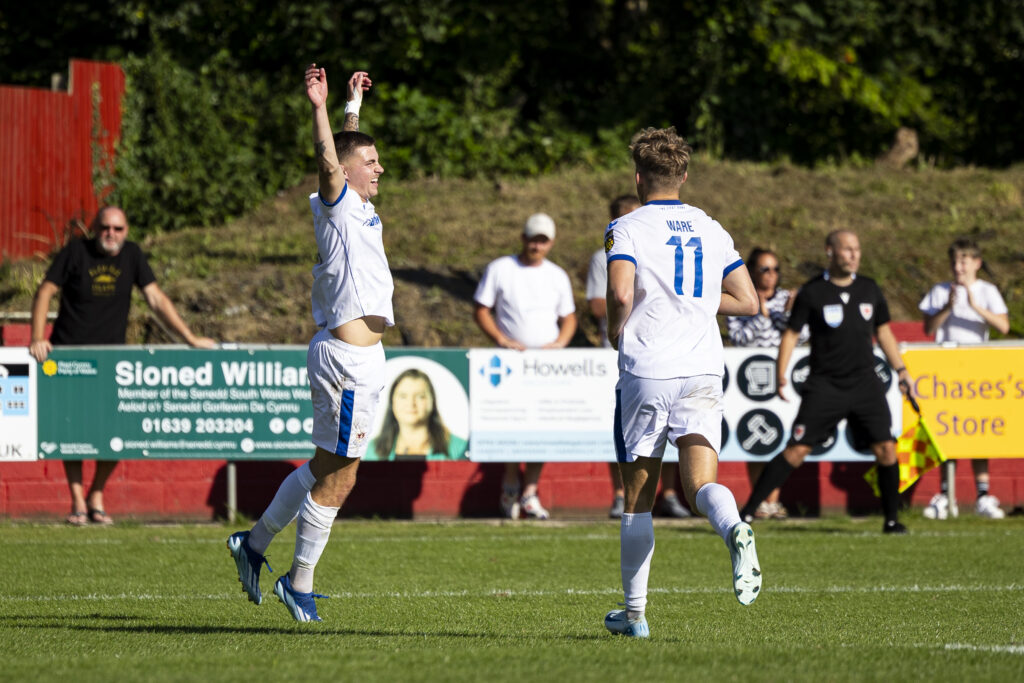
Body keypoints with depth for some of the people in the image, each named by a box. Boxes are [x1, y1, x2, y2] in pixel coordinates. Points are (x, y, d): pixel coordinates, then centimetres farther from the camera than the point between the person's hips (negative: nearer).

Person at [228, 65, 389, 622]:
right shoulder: (335, 205, -8)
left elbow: (345, 153, 35)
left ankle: (254, 543, 28)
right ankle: (299, 584, 1)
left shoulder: (358, 209, 16)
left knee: (327, 467, 18)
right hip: (347, 356, -10)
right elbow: (328, 163, -28)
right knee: (336, 476, -5)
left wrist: (354, 106, 42)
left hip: (358, 353, 10)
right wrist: (319, 109, -38)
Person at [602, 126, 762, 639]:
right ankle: (735, 530, -41)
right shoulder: (712, 231, 12)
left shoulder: (626, 230, -3)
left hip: (646, 370, -3)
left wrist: (616, 329, 0)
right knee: (700, 483, -5)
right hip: (703, 369, 3)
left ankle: (634, 612, 16)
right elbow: (747, 302, 12)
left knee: (638, 497, 9)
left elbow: (621, 294, -20)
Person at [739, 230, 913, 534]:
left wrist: (901, 370, 15)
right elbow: (791, 334, 0)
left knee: (886, 448, -7)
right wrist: (781, 375, -11)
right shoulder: (812, 292, -3)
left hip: (865, 383, 4)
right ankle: (747, 512, -6)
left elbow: (883, 331, 20)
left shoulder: (869, 289, 9)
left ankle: (892, 519, 7)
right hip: (824, 384, -3)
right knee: (796, 450, -10)